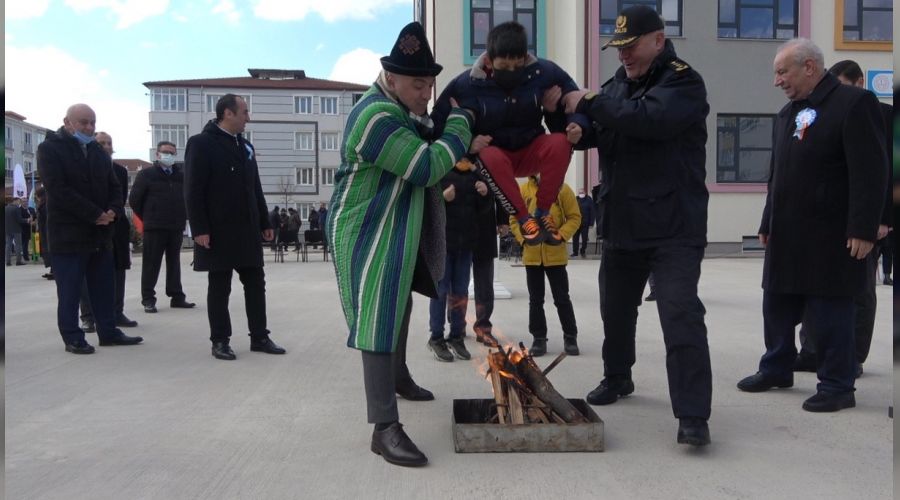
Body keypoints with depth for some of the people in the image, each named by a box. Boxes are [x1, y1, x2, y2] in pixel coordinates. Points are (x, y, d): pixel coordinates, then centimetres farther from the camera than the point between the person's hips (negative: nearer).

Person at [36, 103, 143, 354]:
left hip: (100, 232, 6)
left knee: (104, 287, 10)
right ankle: (72, 338, 9)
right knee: (70, 290, 1)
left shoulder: (98, 151, 15)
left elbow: (114, 185, 14)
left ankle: (108, 331, 18)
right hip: (68, 233, -6)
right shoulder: (50, 148, -5)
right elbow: (59, 189, -16)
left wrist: (113, 211, -8)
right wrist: (95, 215, -18)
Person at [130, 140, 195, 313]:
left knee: (174, 263, 11)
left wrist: (182, 217, 7)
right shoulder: (146, 174, -1)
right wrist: (147, 218, 5)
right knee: (151, 264, 0)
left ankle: (177, 297, 17)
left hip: (176, 227, 4)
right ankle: (148, 299, 6)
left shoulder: (182, 174, 8)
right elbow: (135, 200, 1)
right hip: (154, 228, -4)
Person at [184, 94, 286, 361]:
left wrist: (264, 223, 14)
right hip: (219, 231, -6)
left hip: (247, 229, 7)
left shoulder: (245, 146, 15)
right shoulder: (201, 143, -6)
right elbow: (193, 191, -11)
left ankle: (259, 337, 17)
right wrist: (199, 229, -17)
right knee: (219, 287, 3)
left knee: (256, 283, 8)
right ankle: (220, 341, 13)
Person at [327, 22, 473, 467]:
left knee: (399, 304, 24)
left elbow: (428, 145, 21)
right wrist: (460, 122, -16)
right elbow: (427, 167, -28)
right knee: (378, 322, -13)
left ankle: (397, 378, 46)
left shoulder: (401, 108, 9)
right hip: (366, 234, -11)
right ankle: (385, 428, -11)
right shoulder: (376, 117, -24)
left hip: (399, 230, 11)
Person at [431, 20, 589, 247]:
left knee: (560, 143, -28)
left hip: (530, 152, 2)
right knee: (490, 157, -37)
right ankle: (524, 218, -23)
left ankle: (543, 213, -17)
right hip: (493, 153, -2)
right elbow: (438, 123, -14)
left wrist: (577, 123, -22)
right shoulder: (465, 84, -20)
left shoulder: (544, 71, -15)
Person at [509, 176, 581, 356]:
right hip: (531, 254, 2)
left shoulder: (563, 189, -3)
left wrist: (561, 235, -14)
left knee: (562, 298, 7)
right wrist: (523, 237, -8)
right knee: (535, 299, 10)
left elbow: (575, 218, 0)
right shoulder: (523, 190, 1)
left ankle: (570, 337, 21)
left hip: (555, 254, -2)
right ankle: (539, 338, 21)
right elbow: (514, 219, 7)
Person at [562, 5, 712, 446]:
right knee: (615, 309, 19)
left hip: (673, 227, -7)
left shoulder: (683, 81, -9)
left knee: (681, 316, -10)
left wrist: (591, 104, -19)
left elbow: (651, 118, -28)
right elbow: (601, 133, 16)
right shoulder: (618, 84, 12)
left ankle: (692, 415, -3)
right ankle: (617, 378, 41)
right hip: (621, 224, 8)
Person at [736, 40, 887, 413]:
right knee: (777, 307, 15)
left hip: (830, 238, -8)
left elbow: (871, 173, -15)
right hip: (787, 235, 8)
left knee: (830, 313, 1)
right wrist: (768, 224, 17)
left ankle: (837, 386, 13)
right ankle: (776, 369, 30)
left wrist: (863, 229, -19)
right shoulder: (787, 113, 16)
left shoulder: (853, 103, -9)